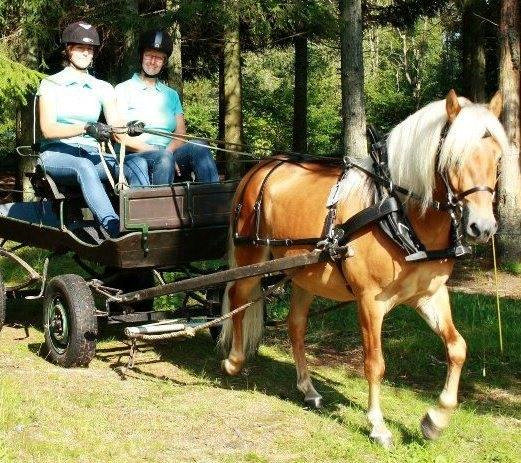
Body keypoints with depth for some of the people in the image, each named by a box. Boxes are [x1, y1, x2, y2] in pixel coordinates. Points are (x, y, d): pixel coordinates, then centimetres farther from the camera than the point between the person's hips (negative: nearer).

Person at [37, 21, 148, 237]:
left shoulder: (103, 88, 16)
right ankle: (114, 228, -57)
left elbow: (115, 124, 1)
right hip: (57, 154, -4)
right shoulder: (51, 84, 6)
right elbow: (48, 129, -9)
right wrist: (86, 128, -26)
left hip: (92, 155, 4)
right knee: (84, 166, -40)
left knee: (137, 163, -27)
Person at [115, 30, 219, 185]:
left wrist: (168, 151, -12)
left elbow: (181, 134, 13)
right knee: (163, 157, -36)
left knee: (198, 147, -25)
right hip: (134, 157, -4)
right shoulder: (123, 90, 8)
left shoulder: (171, 95, 23)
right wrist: (160, 153, -15)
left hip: (167, 154, 4)